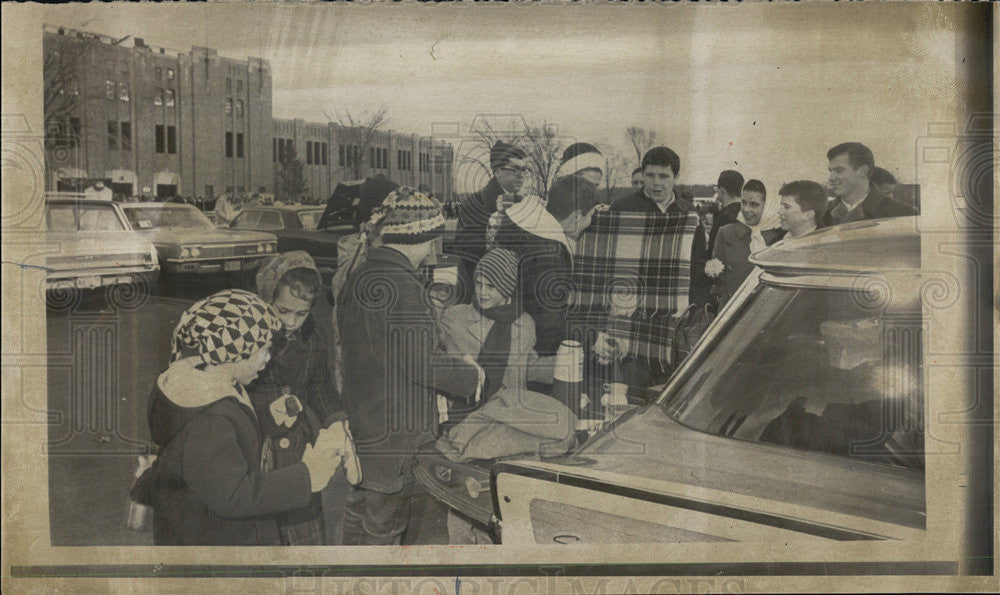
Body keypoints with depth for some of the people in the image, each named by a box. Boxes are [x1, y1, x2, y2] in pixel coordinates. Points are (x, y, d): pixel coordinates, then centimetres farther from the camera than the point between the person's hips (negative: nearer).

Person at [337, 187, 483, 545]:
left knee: (360, 505, 20)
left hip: (360, 416, 9)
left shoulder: (358, 278, 8)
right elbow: (421, 362, -23)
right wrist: (471, 376, -7)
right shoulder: (402, 286, -21)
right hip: (395, 425, -9)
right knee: (387, 514, 4)